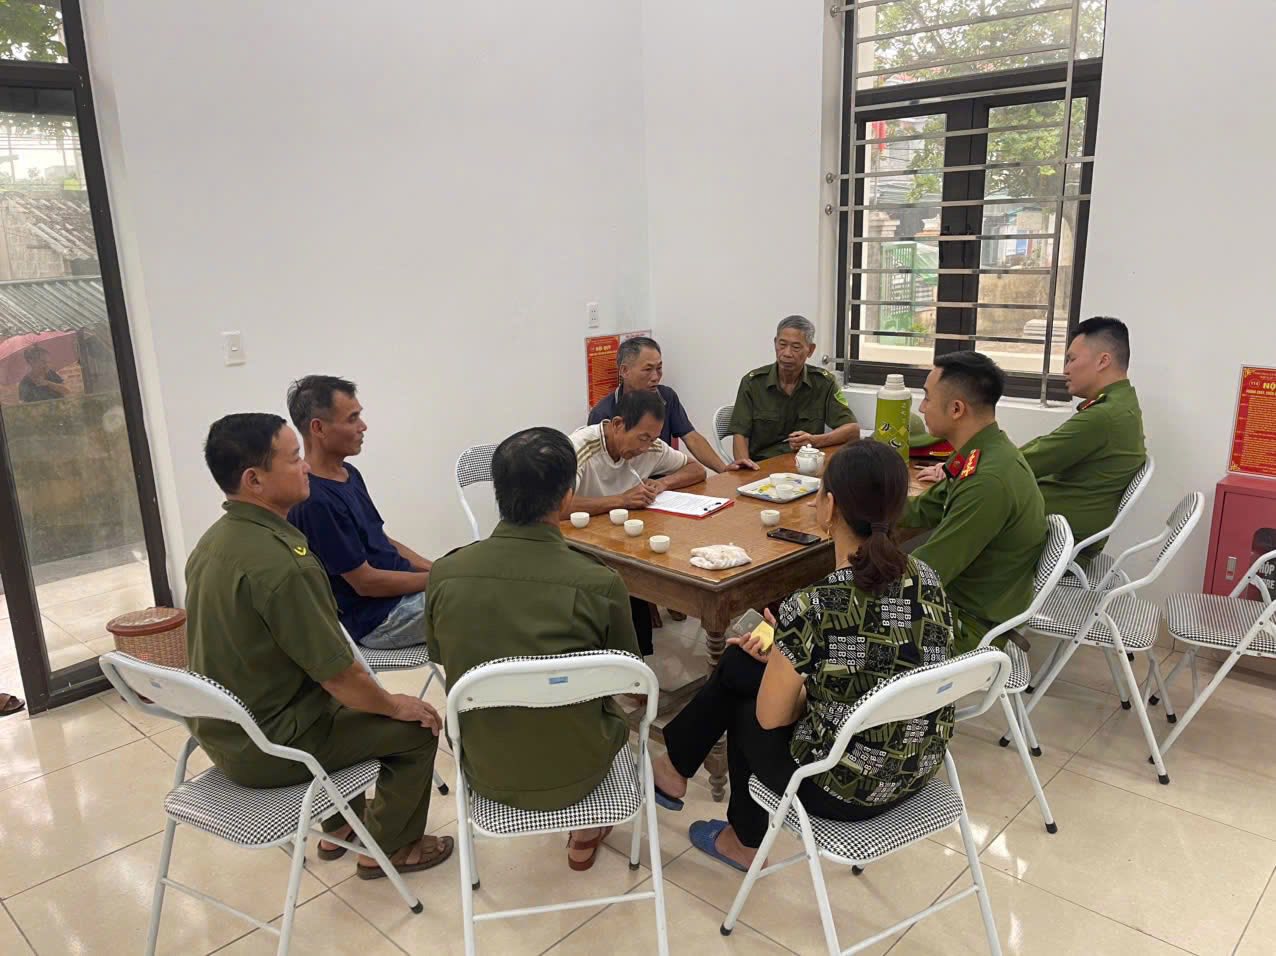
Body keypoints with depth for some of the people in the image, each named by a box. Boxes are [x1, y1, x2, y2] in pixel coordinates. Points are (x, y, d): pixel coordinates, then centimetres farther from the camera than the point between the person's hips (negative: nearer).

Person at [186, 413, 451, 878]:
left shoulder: (212, 542, -1)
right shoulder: (281, 563, -31)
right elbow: (339, 675, -25)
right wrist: (395, 705, -6)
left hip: (222, 730, 9)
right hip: (268, 747, -9)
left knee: (342, 701, 31)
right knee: (417, 727, 5)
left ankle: (340, 826, 41)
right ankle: (389, 847, 22)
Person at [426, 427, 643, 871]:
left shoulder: (445, 574, -17)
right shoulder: (599, 584, -25)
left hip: (485, 772, 3)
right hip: (572, 774, -2)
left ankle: (581, 827, 45)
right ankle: (584, 833, 42)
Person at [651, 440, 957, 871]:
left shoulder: (813, 608, -27)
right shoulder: (927, 578, -7)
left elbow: (771, 716, -13)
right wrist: (786, 656, 8)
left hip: (843, 789, -6)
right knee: (741, 662, 19)